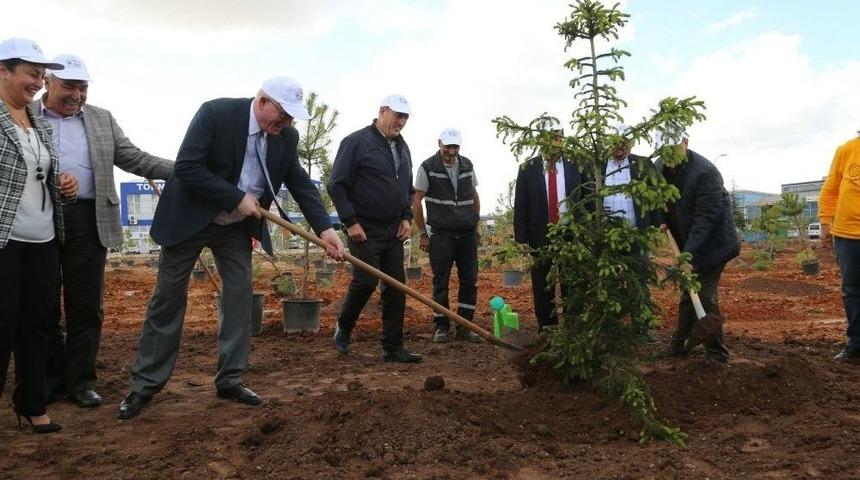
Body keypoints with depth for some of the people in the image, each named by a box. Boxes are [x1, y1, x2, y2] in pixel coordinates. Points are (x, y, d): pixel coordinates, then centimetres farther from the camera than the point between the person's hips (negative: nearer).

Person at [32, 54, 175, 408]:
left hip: (87, 221, 1)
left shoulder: (102, 120, 13)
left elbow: (135, 159, 9)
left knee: (86, 306, 5)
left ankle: (81, 380, 16)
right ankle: (49, 378, 21)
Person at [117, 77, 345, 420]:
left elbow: (300, 183, -4)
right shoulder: (216, 113, -22)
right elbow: (187, 168, -26)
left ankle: (230, 380, 13)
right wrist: (237, 198, -26)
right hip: (190, 218, -4)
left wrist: (324, 227, -16)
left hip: (237, 225, 5)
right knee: (168, 299, 2)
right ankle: (145, 385, 13)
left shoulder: (285, 137, -7)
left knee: (240, 295, 2)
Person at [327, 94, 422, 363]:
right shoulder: (356, 142, -8)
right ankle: (343, 328, 18)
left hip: (393, 230, 7)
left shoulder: (402, 147, 14)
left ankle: (393, 348, 10)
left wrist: (406, 217, 8)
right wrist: (350, 221, -14)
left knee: (396, 287, 3)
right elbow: (337, 185, -10)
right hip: (364, 230, -7)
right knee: (366, 281, -11)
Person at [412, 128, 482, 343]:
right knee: (440, 283, 1)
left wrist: (476, 225, 13)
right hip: (441, 235, -4)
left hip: (467, 234, 4)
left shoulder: (467, 165, 9)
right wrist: (422, 233, -4)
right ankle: (441, 327, 11)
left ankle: (464, 327, 14)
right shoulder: (428, 168, -4)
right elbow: (416, 201, -3)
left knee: (470, 281, 4)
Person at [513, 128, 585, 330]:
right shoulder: (528, 169, 0)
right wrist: (521, 240, -7)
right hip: (540, 236, 0)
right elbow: (520, 207, -1)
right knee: (542, 289, 9)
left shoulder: (575, 167, 2)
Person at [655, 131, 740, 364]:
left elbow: (706, 218, -27)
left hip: (712, 244, -7)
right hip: (687, 243, 7)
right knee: (689, 294, 16)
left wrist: (689, 252, -31)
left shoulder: (705, 171, -25)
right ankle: (678, 344, 28)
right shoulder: (660, 167, -2)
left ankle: (716, 354, 3)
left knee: (704, 296, -8)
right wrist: (662, 220, -3)